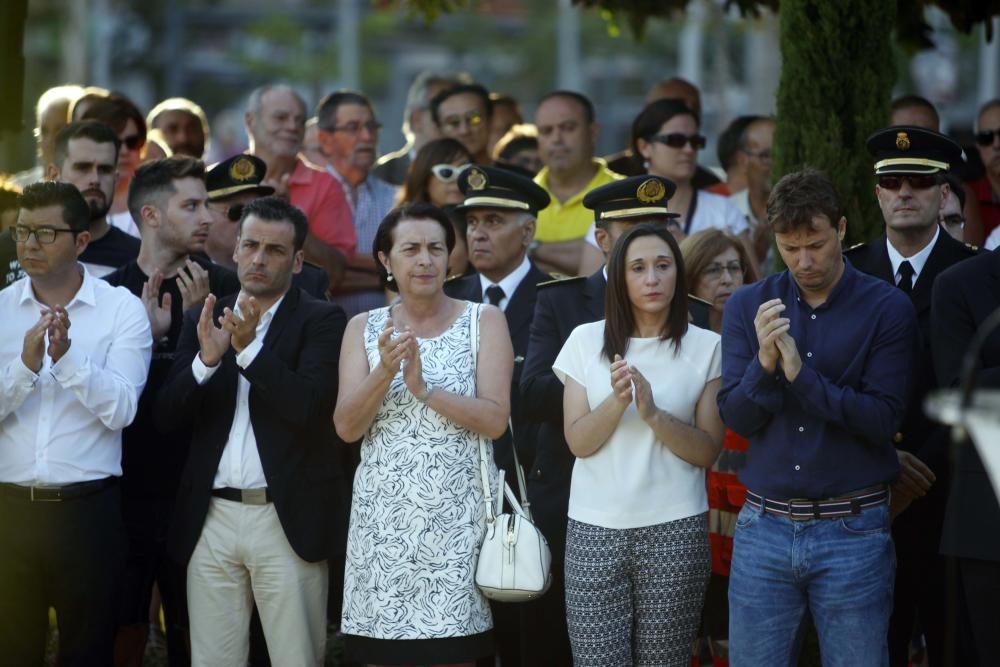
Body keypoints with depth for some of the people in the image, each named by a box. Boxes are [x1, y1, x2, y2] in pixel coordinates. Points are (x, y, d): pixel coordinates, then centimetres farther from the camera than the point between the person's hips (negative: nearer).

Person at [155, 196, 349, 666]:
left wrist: (249, 348, -21)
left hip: (286, 520, -4)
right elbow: (168, 414, 4)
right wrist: (207, 358, -13)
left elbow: (307, 406, -13)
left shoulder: (321, 321, 0)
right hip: (211, 518, 4)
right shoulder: (203, 322, 12)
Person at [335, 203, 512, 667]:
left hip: (456, 516, -2)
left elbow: (496, 419, -6)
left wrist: (424, 388, -16)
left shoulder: (484, 321, 4)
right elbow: (347, 427, -1)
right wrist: (385, 372, -16)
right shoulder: (364, 328, 9)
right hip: (382, 515, 2)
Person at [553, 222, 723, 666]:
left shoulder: (706, 347, 2)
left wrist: (653, 413, -16)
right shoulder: (586, 340, 5)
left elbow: (708, 451, -1)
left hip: (674, 530, -1)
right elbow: (578, 442, 1)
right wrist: (617, 401, -16)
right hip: (594, 530, 1)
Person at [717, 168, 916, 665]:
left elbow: (883, 419, -11)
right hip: (764, 527, 3)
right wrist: (764, 364, -19)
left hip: (852, 529, -2)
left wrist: (801, 374, -21)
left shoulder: (887, 308, -4)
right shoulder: (748, 306, 5)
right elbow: (736, 418, 0)